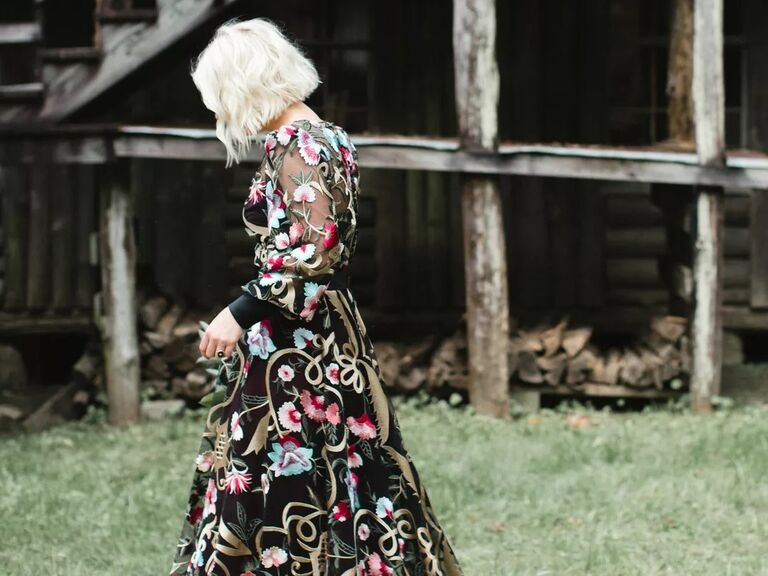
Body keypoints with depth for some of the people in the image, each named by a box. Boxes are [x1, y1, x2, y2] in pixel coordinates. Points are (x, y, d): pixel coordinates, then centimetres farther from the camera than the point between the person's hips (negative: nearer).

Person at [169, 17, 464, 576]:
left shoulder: (294, 144, -16)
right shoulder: (329, 137, 12)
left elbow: (316, 248, -25)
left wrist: (241, 312, -23)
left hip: (292, 348, -10)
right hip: (329, 336, 10)